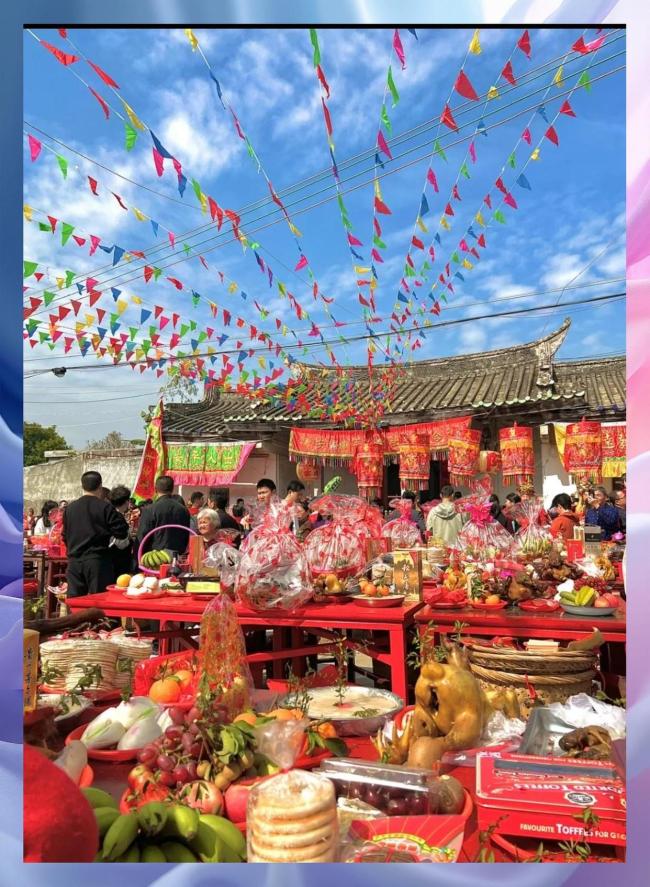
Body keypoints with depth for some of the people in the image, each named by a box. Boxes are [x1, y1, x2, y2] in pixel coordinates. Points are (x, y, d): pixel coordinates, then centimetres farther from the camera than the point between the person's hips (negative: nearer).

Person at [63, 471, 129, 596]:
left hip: (74, 561, 5)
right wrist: (118, 516, 8)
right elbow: (121, 533, -9)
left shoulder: (70, 508, 7)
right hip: (98, 561, -5)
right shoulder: (105, 507, -9)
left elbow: (65, 536, 15)